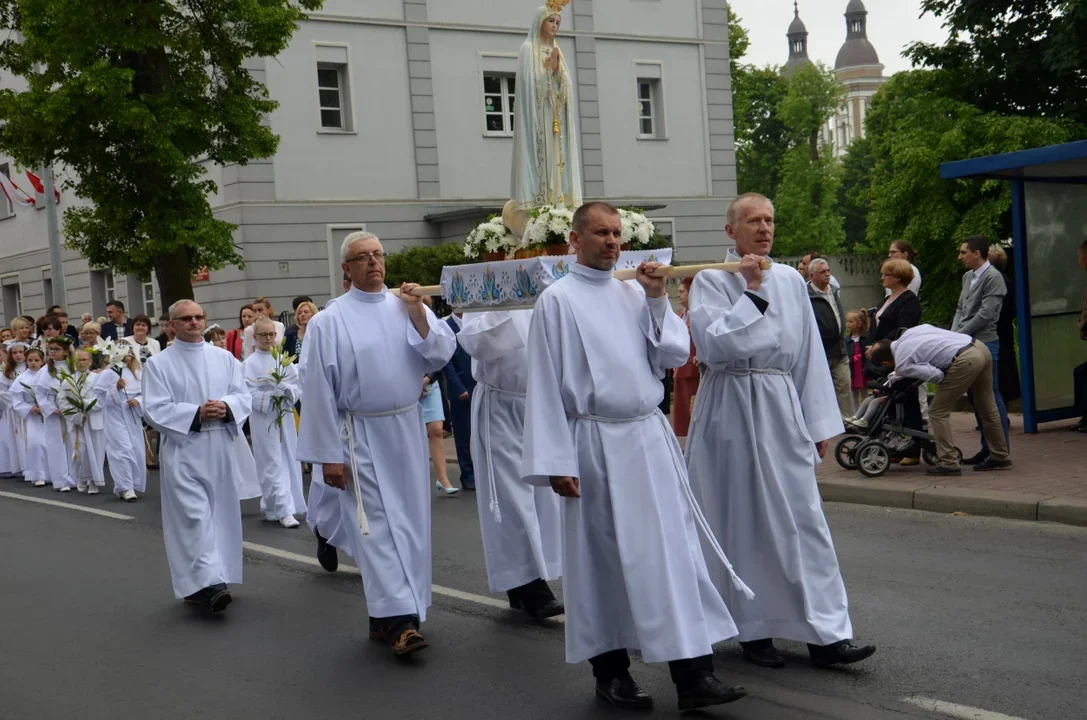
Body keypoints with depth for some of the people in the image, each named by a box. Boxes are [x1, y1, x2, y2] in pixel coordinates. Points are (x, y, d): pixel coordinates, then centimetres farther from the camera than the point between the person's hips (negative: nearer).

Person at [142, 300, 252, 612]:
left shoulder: (224, 358, 10)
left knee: (221, 512, 8)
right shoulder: (159, 363, 0)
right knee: (194, 515, -11)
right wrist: (197, 413, -18)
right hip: (184, 451, -4)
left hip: (221, 450, 4)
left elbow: (243, 396, 8)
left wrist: (227, 407, -15)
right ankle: (209, 583, -15)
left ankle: (197, 584, 21)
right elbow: (156, 409, -7)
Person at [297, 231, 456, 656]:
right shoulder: (329, 322, -5)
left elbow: (442, 355, -4)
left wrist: (418, 316, -17)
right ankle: (399, 620, -6)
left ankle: (385, 616, 21)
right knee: (377, 526, -6)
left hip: (408, 430, 4)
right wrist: (328, 454, -8)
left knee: (409, 521, 8)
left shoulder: (407, 306, 5)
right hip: (361, 436, -4)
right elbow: (319, 390, -6)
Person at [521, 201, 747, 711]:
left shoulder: (634, 293, 11)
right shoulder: (557, 300, -4)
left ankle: (692, 673, 5)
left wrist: (658, 301, -5)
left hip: (650, 438, 5)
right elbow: (546, 385, -6)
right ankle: (610, 670, 17)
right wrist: (556, 462, -10)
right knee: (604, 560, 3)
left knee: (674, 552, 2)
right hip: (597, 443, -5)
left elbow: (676, 354, 7)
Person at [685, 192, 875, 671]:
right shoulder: (711, 281, -2)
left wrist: (819, 422, 10)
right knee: (743, 521, 3)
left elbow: (810, 353, 12)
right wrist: (752, 293, -14)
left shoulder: (791, 280, 11)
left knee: (803, 518, 0)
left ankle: (826, 634, 1)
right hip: (732, 410, -4)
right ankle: (754, 631, 15)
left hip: (782, 407, 4)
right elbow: (713, 344, -16)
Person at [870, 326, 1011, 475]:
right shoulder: (909, 333, 18)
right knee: (987, 407, 21)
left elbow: (936, 375, -9)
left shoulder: (902, 364, -4)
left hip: (965, 361, -9)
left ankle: (949, 464, 5)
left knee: (938, 411, 4)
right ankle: (1000, 457, 34)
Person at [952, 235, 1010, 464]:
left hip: (984, 343, -8)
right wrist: (953, 334, 3)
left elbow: (986, 314, -16)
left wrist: (960, 334, -12)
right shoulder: (968, 276, 15)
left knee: (990, 397, -4)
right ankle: (987, 447, 19)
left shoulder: (993, 278, -11)